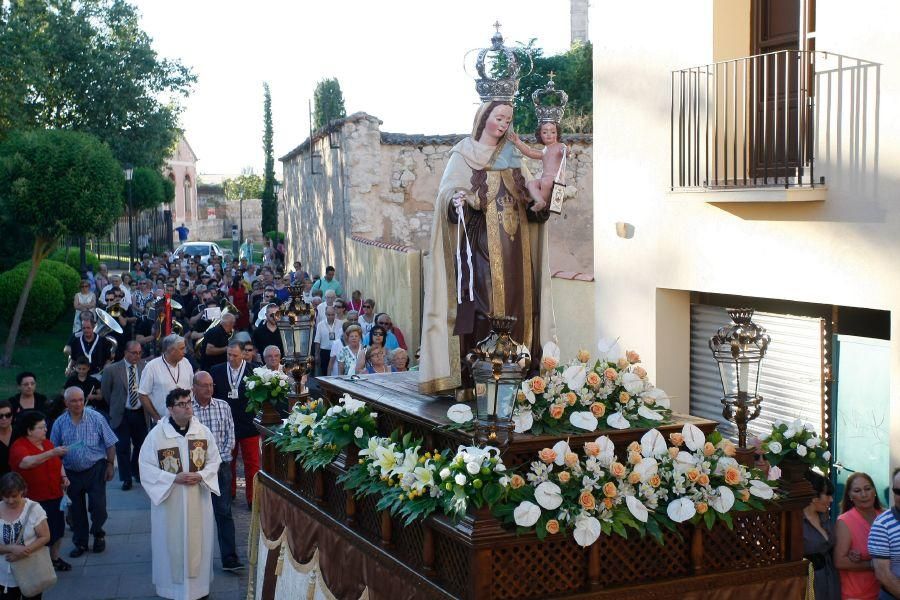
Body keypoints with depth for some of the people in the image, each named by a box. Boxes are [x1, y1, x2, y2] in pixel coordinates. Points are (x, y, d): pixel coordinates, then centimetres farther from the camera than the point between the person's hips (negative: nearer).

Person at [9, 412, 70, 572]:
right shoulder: (19, 447, -16)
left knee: (58, 529, 16)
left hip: (55, 496, 7)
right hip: (35, 500, -7)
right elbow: (28, 462, -37)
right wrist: (52, 453, -45)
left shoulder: (47, 443, 7)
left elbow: (58, 463, 22)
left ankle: (55, 558, 35)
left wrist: (63, 476, 3)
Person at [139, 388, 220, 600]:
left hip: (198, 500, 2)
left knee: (198, 542, 10)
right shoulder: (156, 434, -10)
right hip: (169, 501, -2)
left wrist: (201, 475, -15)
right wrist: (174, 478, -19)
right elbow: (146, 467, -9)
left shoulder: (203, 431, -1)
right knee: (172, 544, 5)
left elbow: (214, 461, 5)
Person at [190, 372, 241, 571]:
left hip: (220, 466, 1)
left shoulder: (223, 406, 2)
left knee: (224, 512, -1)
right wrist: (197, 461, -11)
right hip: (194, 466, -1)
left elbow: (230, 438, 3)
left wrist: (219, 460, -6)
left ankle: (229, 558, -1)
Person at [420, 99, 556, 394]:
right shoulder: (464, 154, 4)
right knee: (481, 305, -11)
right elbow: (448, 190, -8)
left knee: (515, 302, 1)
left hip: (514, 246, 5)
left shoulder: (513, 157, 19)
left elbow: (530, 195, 14)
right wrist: (456, 200, -30)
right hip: (480, 242, -5)